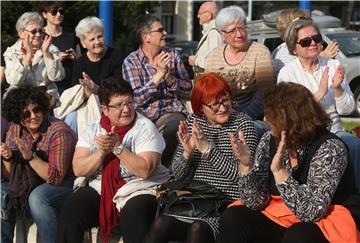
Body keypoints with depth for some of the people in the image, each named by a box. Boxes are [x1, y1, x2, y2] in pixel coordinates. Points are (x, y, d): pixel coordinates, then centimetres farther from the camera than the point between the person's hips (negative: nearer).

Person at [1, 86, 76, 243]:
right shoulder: (15, 130, 0)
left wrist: (31, 156, -32)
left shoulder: (58, 132, -20)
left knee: (37, 197, -35)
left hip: (64, 185, -7)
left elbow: (56, 178, -23)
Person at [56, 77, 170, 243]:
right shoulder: (93, 130, 7)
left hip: (139, 191, -3)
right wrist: (102, 151, -17)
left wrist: (117, 147, -21)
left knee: (133, 223, -34)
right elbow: (79, 170, -3)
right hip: (99, 189, 4)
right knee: (69, 215, -20)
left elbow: (145, 170, -15)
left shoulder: (145, 128, -4)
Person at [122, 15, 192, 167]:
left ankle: (162, 165, -13)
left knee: (173, 126, -33)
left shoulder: (172, 55, 12)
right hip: (143, 115, -2)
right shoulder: (131, 61, 2)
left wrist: (168, 77, -11)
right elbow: (136, 98, -10)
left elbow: (188, 90, 6)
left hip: (171, 113, 2)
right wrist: (159, 74, -14)